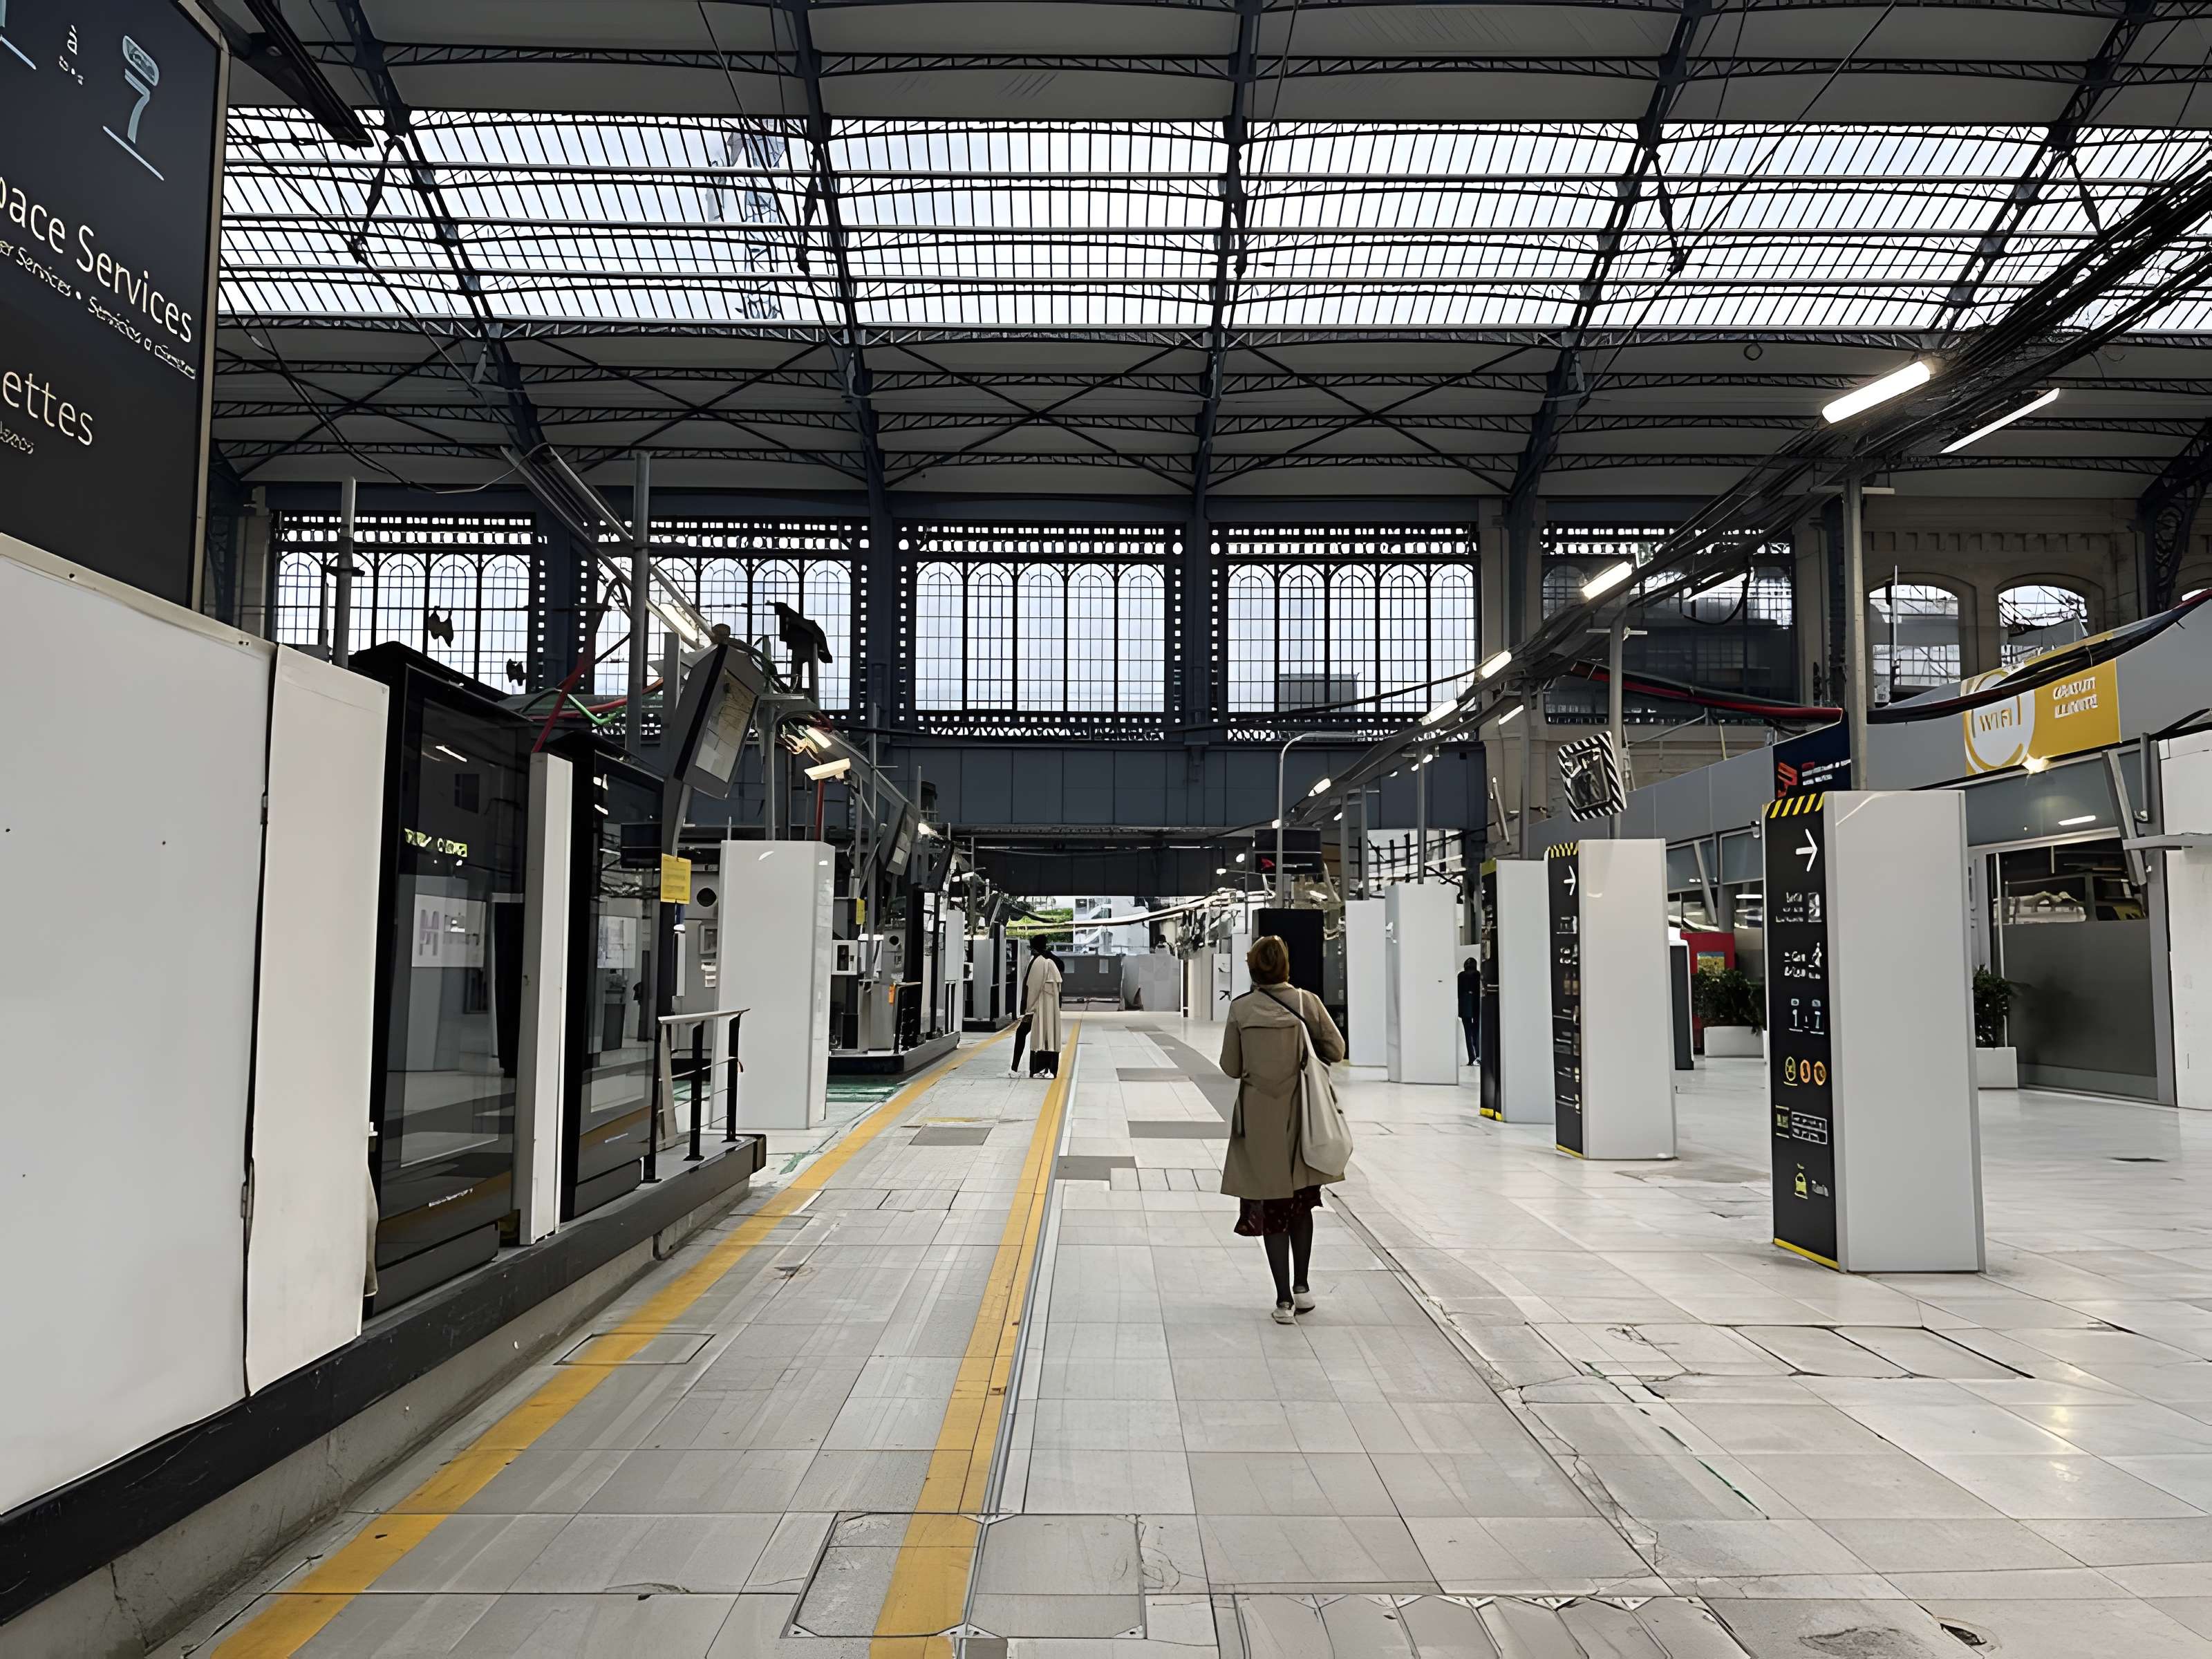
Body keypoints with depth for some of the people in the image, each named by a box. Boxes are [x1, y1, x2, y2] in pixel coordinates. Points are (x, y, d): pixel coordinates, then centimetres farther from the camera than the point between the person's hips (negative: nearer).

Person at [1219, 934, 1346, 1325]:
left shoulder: (1241, 1009, -8)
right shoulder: (1307, 1002, -6)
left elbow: (1231, 1067, -3)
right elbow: (1335, 1050, -2)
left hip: (1260, 1119, -1)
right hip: (1302, 1114, 1)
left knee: (1273, 1208, 8)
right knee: (1302, 1202, 20)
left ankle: (1284, 1298, 9)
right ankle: (1301, 1286, 23)